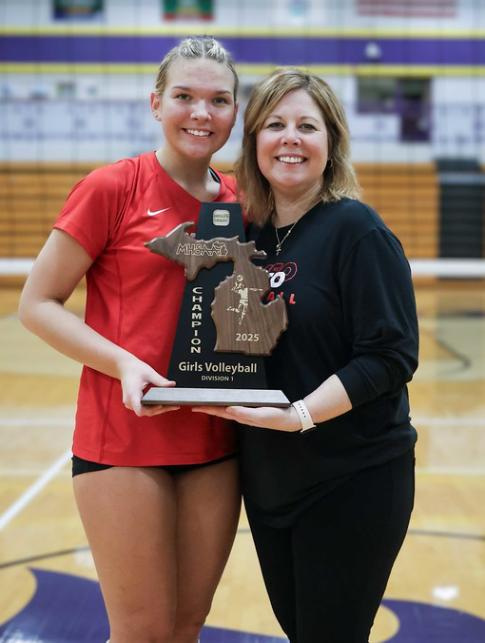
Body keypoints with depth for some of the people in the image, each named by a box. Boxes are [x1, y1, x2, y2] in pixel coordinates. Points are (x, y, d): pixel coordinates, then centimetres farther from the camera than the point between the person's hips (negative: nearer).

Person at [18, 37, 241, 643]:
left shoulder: (239, 201, 8)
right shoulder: (111, 188, -7)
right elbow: (36, 304, -6)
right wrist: (124, 364, -19)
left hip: (214, 444, 5)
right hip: (123, 439, -5)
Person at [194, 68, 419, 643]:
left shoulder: (356, 229, -13)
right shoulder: (250, 234, 6)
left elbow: (391, 357, -18)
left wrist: (299, 415, -26)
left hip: (352, 482, -6)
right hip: (268, 479, 6)